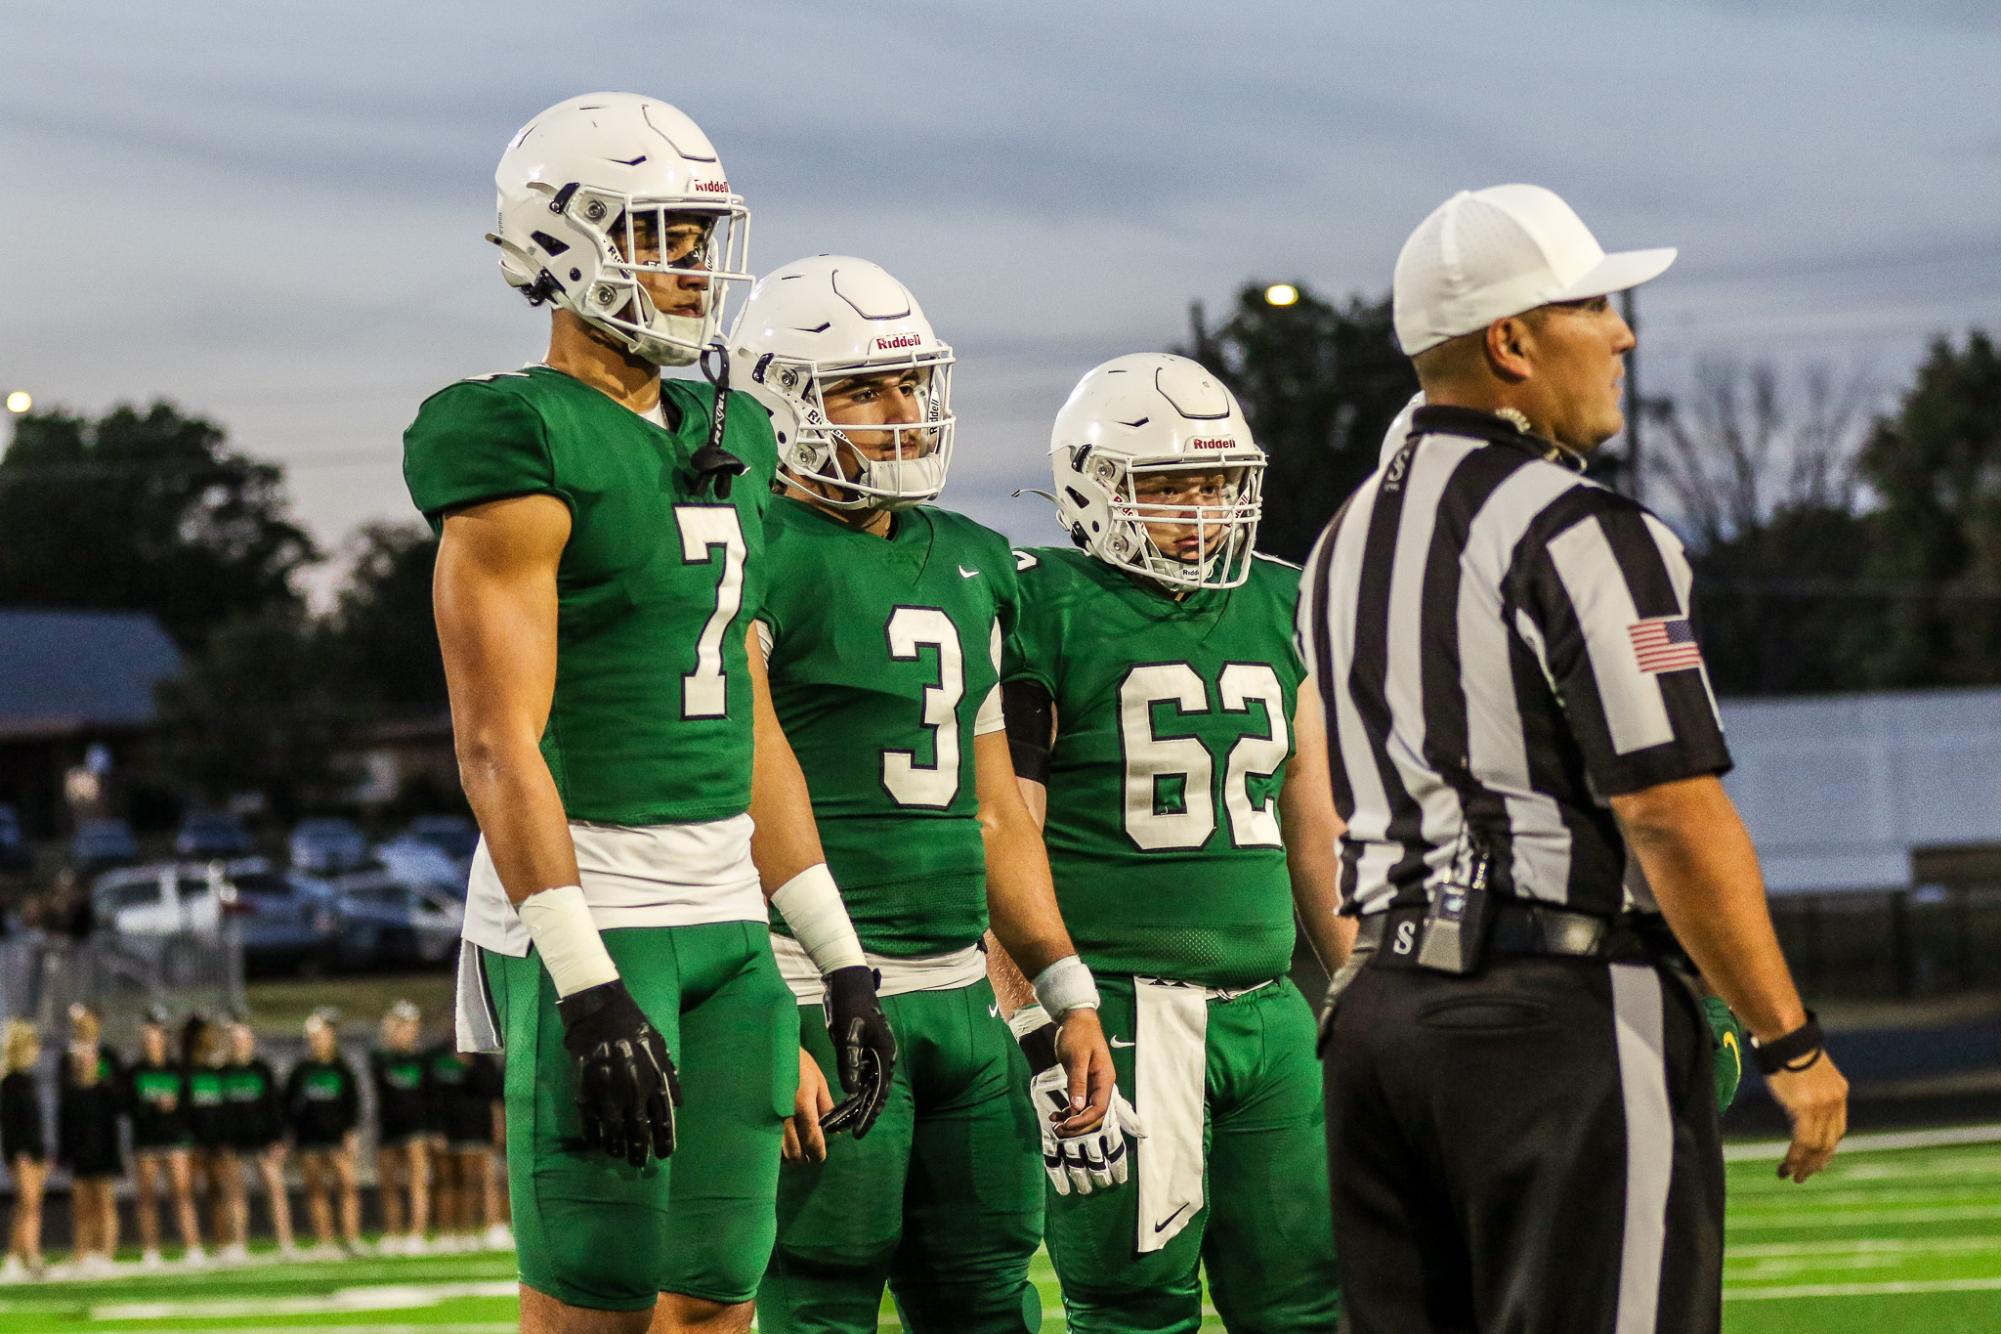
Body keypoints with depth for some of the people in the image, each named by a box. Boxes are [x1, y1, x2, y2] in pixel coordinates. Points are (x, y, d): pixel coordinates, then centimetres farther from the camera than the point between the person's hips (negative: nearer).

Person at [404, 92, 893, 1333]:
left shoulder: (724, 445, 15)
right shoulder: (523, 450, -11)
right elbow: (499, 745, -18)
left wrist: (841, 956, 15)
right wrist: (587, 991, -24)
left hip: (722, 915, 8)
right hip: (581, 914, -8)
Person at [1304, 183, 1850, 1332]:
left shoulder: (1351, 538, 15)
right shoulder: (1580, 536, -11)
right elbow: (1673, 815, -15)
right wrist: (1790, 1042, -9)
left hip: (1382, 1004, 8)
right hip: (1567, 1014, -8)